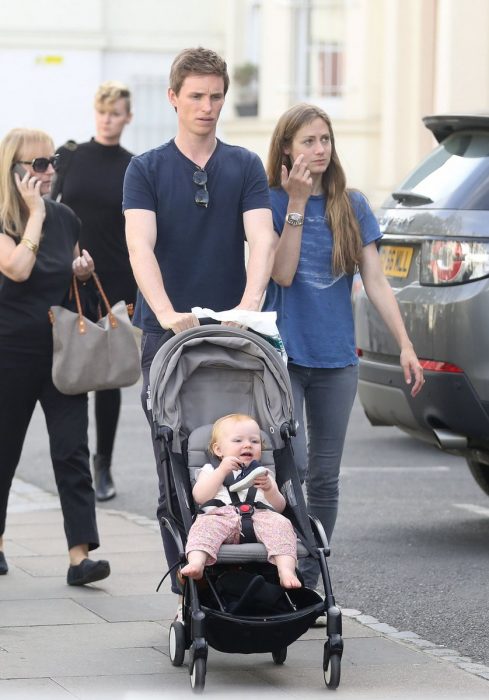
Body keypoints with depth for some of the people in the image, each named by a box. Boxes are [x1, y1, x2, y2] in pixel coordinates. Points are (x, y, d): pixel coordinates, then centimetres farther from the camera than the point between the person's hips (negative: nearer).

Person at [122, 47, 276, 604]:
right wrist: (168, 314, -30)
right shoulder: (146, 170, 2)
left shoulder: (245, 167, 6)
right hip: (166, 335, -1)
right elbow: (140, 246, -13)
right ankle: (186, 592, 7)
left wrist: (249, 302, -28)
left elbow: (261, 238, -8)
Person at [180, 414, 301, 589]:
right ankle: (196, 563, -57)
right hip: (221, 515, -1)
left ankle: (286, 570, -46)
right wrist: (222, 471, -1)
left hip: (258, 516, 1)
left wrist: (269, 489, -2)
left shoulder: (263, 474, 33)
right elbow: (200, 497, 5)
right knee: (204, 525, -33)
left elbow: (279, 507, 19)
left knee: (281, 524, -29)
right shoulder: (210, 471, 27)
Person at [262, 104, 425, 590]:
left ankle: (308, 582, 17)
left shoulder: (352, 206, 5)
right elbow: (282, 273, -14)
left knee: (324, 477, 7)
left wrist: (405, 344, -6)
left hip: (336, 358, 4)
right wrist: (297, 204, -17)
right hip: (283, 353, -3)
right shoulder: (272, 202, -4)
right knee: (292, 465, -17)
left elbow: (375, 281, 2)